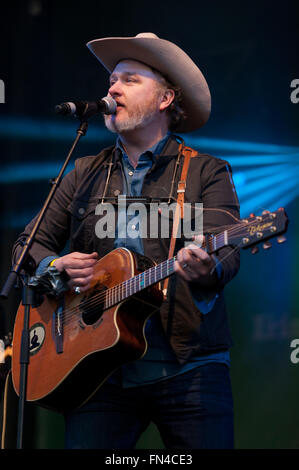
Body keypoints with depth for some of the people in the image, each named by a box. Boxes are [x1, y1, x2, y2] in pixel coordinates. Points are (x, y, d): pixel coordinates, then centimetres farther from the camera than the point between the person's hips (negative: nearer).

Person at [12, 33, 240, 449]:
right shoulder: (85, 175, 17)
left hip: (188, 367, -2)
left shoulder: (208, 173, 5)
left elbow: (226, 253, -8)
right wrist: (55, 266, -4)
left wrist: (207, 270, -32)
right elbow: (29, 244, 19)